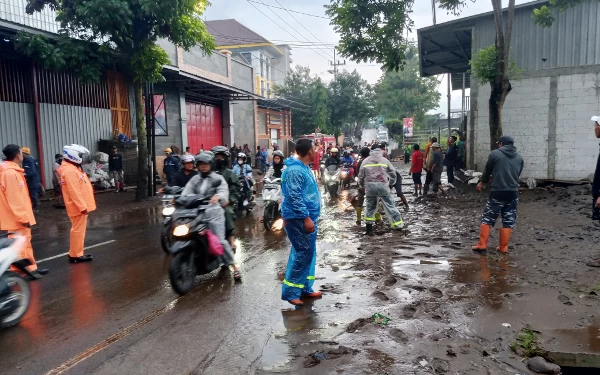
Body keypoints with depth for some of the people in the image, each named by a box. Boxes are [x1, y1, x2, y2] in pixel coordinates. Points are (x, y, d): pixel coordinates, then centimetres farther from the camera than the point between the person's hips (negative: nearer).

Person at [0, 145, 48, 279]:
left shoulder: (13, 171, 12)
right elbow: (14, 199, -23)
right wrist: (23, 217, -20)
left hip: (20, 216, 11)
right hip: (17, 218, -11)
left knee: (25, 242, 17)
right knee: (20, 245, -3)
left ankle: (31, 268, 26)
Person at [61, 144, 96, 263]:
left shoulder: (73, 168, 15)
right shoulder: (69, 171, -19)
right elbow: (74, 192, -24)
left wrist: (84, 205, 21)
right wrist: (83, 207, -23)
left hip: (80, 206, 11)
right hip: (78, 207, -11)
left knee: (79, 230, 16)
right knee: (78, 230, -4)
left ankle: (76, 253, 24)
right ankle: (76, 255, 4)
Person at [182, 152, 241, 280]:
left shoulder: (218, 178, 4)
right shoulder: (194, 179, 17)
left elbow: (224, 191, -14)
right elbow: (186, 193, 3)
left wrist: (218, 196, -38)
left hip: (214, 212, -5)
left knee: (220, 240, -13)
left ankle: (234, 266, -2)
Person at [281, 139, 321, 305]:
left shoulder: (303, 167, 14)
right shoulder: (295, 170, -18)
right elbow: (294, 197, -24)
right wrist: (306, 218, -25)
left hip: (306, 216, 10)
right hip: (299, 218, -10)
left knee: (307, 253, 14)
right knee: (304, 253, -8)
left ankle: (305, 288, 24)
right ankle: (290, 292, 0)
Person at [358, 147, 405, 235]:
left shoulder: (365, 161, 10)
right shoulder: (384, 160, 8)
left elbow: (361, 175, 10)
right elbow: (393, 172, 10)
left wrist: (362, 185, 24)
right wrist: (391, 183, 23)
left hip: (370, 186, 1)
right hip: (383, 185, -1)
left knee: (370, 207, 12)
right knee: (389, 205, 5)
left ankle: (369, 228, 12)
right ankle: (398, 224, 6)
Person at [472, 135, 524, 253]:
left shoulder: (495, 154, -3)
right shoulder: (519, 157, 11)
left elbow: (487, 170, 7)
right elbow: (518, 174, 17)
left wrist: (482, 182, 25)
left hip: (498, 192, -4)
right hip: (513, 192, 4)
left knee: (487, 218, 5)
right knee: (508, 221, 9)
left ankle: (482, 244, 4)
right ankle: (503, 247, 13)